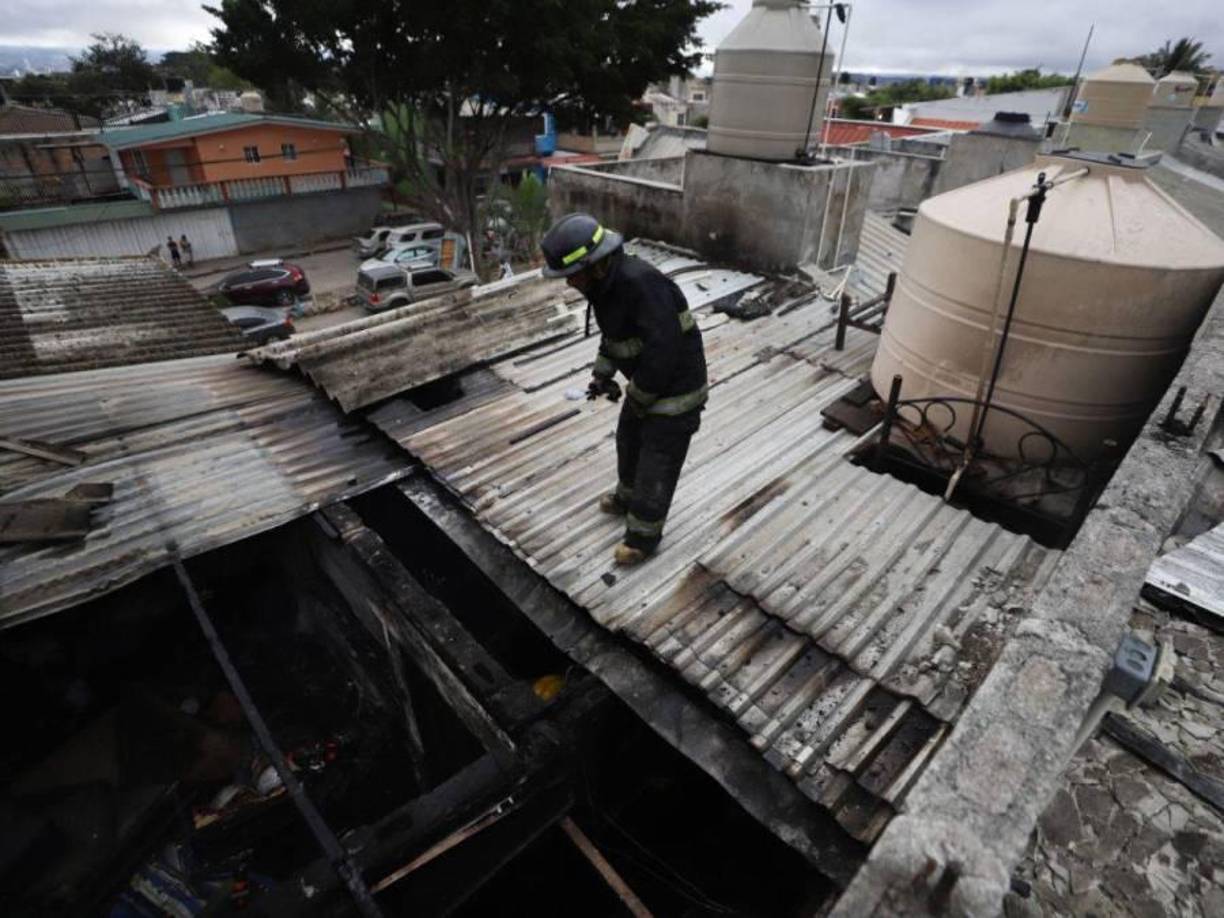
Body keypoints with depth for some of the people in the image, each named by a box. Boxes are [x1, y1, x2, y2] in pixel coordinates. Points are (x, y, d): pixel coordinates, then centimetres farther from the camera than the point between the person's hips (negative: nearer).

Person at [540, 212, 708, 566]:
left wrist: (636, 398, -18)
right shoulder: (606, 281, -2)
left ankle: (644, 534, 28)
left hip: (675, 390, -9)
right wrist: (601, 374, 2)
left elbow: (663, 353, -31)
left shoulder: (641, 282, -31)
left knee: (656, 464, 7)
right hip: (645, 383, 9)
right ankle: (628, 499, 52)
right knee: (629, 442, 26)